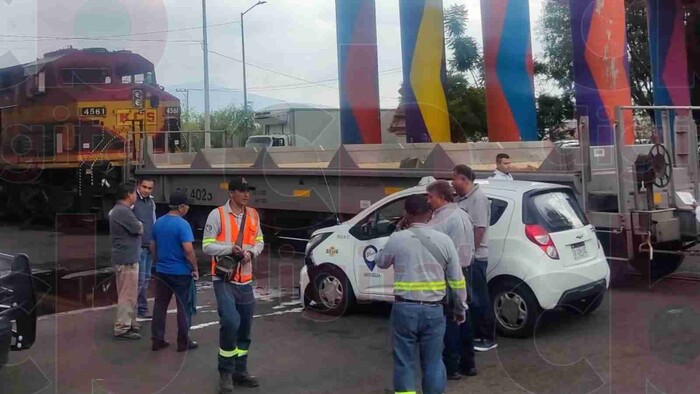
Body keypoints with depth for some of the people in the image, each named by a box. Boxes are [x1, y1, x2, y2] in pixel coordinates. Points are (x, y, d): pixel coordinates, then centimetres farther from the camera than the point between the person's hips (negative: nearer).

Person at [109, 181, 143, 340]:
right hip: (127, 259, -11)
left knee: (127, 293, 18)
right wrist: (139, 224, 5)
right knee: (127, 295, -5)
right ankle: (122, 329, 0)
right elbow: (139, 229, -15)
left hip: (125, 257, 11)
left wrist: (136, 225, 0)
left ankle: (129, 323, 28)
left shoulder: (117, 210, 15)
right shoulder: (123, 211, -20)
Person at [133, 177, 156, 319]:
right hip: (138, 246, -8)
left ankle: (142, 309, 20)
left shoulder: (151, 201, 13)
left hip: (150, 245, 8)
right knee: (139, 279, -8)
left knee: (146, 278, 12)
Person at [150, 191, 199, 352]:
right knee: (184, 307, 5)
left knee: (160, 305, 13)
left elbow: (152, 246, 13)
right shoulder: (182, 224, -17)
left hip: (162, 271, 6)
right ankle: (183, 342, 10)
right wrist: (195, 268, -13)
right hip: (181, 272, -6)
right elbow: (188, 249, -23)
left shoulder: (158, 222, 5)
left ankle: (157, 340, 18)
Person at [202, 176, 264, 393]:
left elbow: (259, 241, 14)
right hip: (224, 280, -6)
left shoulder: (253, 215, 7)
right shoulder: (217, 214, -9)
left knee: (245, 328, 12)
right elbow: (207, 246, -9)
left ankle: (240, 371, 27)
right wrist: (230, 248, -23)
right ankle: (226, 372, 0)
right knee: (230, 322, -18)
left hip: (245, 280, 6)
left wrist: (251, 252, -7)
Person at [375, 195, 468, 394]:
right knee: (433, 363, 13)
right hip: (433, 310, 1)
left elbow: (380, 262, 14)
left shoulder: (397, 239, -6)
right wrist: (460, 308, 16)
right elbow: (457, 280, 2)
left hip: (404, 308, -1)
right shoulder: (444, 240, -2)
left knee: (404, 362, 9)